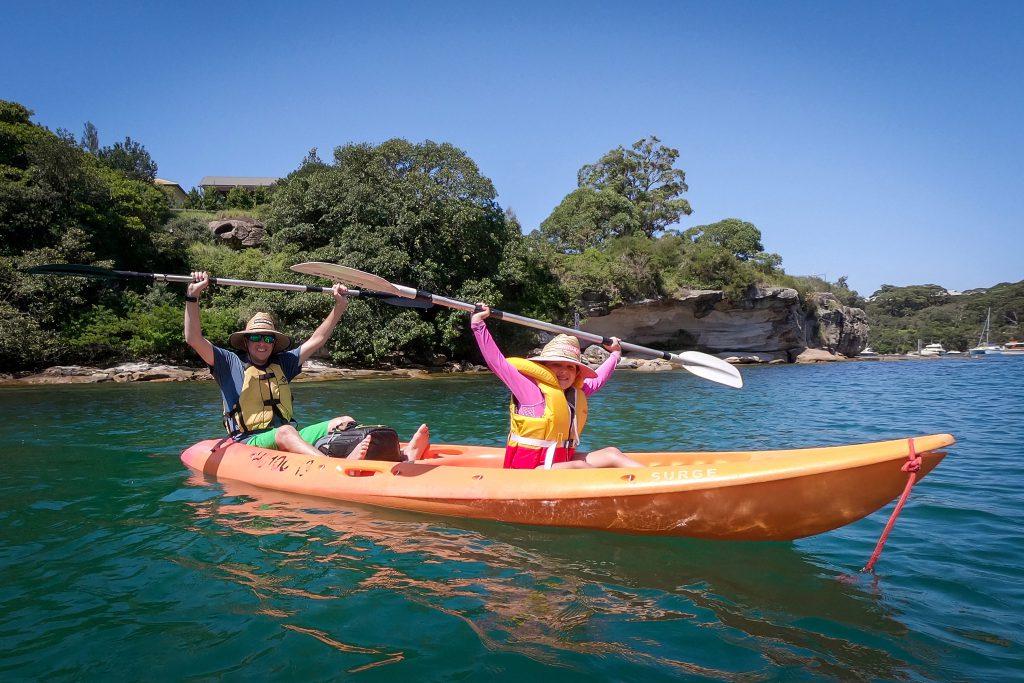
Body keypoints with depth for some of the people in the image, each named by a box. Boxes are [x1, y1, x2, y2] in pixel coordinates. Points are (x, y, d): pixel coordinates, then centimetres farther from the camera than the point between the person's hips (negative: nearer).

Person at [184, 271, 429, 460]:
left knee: (343, 422, -18)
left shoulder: (281, 363, 21)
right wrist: (193, 296, -14)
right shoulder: (231, 363, 8)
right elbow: (194, 339, -4)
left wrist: (339, 307, 17)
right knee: (285, 432, -39)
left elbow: (316, 340, 22)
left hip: (289, 438, 5)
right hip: (250, 441, -5)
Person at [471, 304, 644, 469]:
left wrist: (615, 354, 41)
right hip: (528, 469, -8)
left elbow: (597, 379, 31)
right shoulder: (531, 388, -11)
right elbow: (496, 361, -17)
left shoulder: (575, 392, 12)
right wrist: (478, 323, -20)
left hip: (560, 464, 8)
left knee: (611, 453, -3)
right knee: (578, 466, -29)